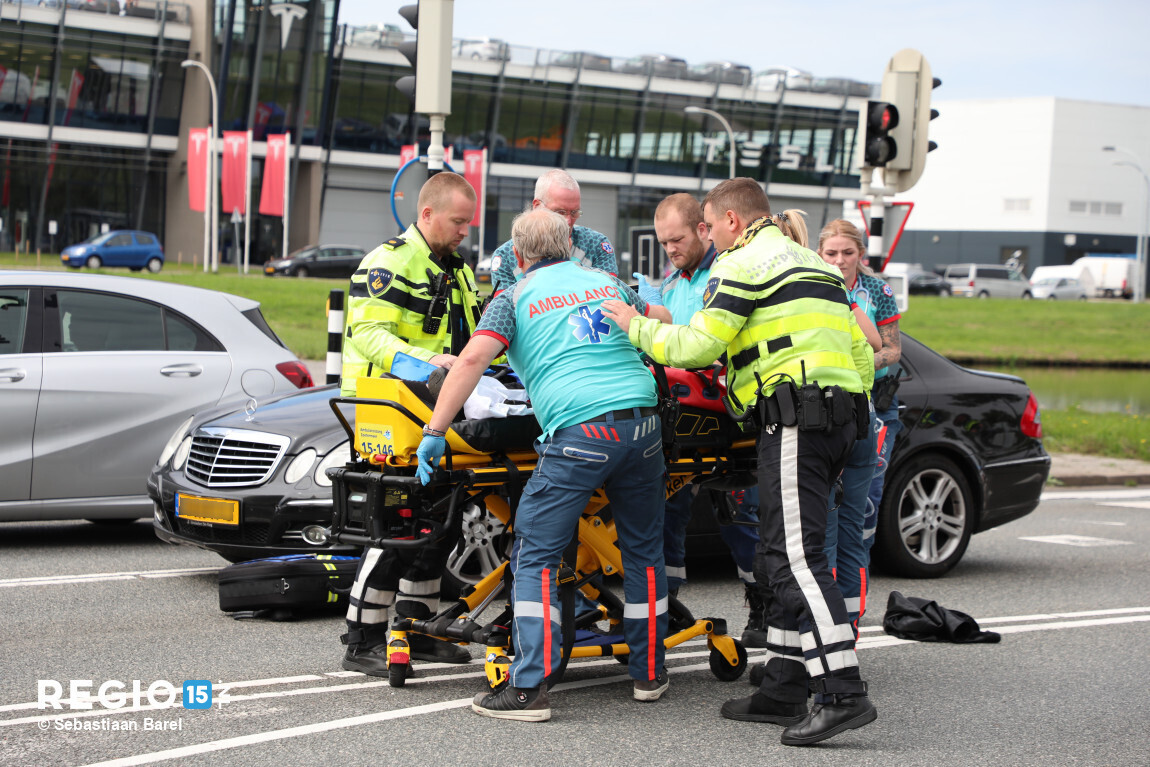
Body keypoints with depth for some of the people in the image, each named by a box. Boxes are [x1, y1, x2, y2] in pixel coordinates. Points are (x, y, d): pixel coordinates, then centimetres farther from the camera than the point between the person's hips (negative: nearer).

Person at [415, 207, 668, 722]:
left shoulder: (515, 299, 9)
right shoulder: (610, 283, 21)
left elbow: (472, 359, -4)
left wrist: (434, 432, -3)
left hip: (579, 432, -4)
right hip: (642, 421, 4)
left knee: (536, 556, 0)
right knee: (643, 550, 19)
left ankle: (529, 688, -8)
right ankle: (649, 673, 27)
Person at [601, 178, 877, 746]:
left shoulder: (743, 263, -1)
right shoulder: (815, 266, 27)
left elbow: (700, 344, -8)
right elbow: (861, 351, 25)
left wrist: (637, 328, 6)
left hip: (793, 416, -10)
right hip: (838, 413, 10)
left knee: (794, 556, -15)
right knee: (779, 556, 13)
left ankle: (843, 693, -23)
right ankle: (784, 689, 15)